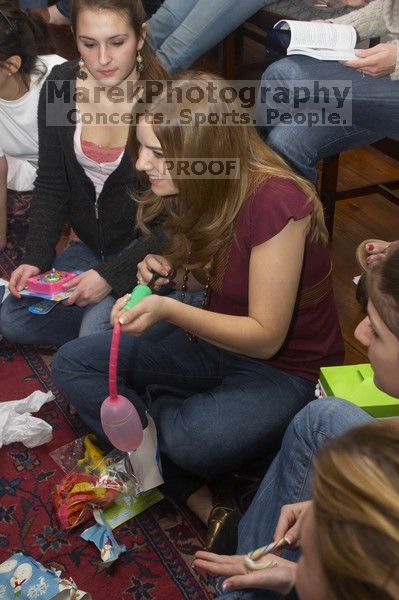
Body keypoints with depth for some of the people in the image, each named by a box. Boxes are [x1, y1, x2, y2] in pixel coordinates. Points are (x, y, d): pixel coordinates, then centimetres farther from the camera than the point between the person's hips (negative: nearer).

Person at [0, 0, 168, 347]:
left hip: (148, 250, -5)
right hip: (88, 246, 6)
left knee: (96, 331, -25)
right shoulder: (60, 86, -6)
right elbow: (51, 185, 1)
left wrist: (111, 274, -22)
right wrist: (36, 258, -10)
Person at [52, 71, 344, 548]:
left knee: (195, 441, -37)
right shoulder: (198, 191, -6)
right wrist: (169, 273, -10)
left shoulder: (275, 201, -27)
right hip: (215, 340, 8)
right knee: (71, 364, -5)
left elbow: (266, 337, -23)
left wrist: (168, 309, -34)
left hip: (286, 366, -7)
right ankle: (186, 486, -12)